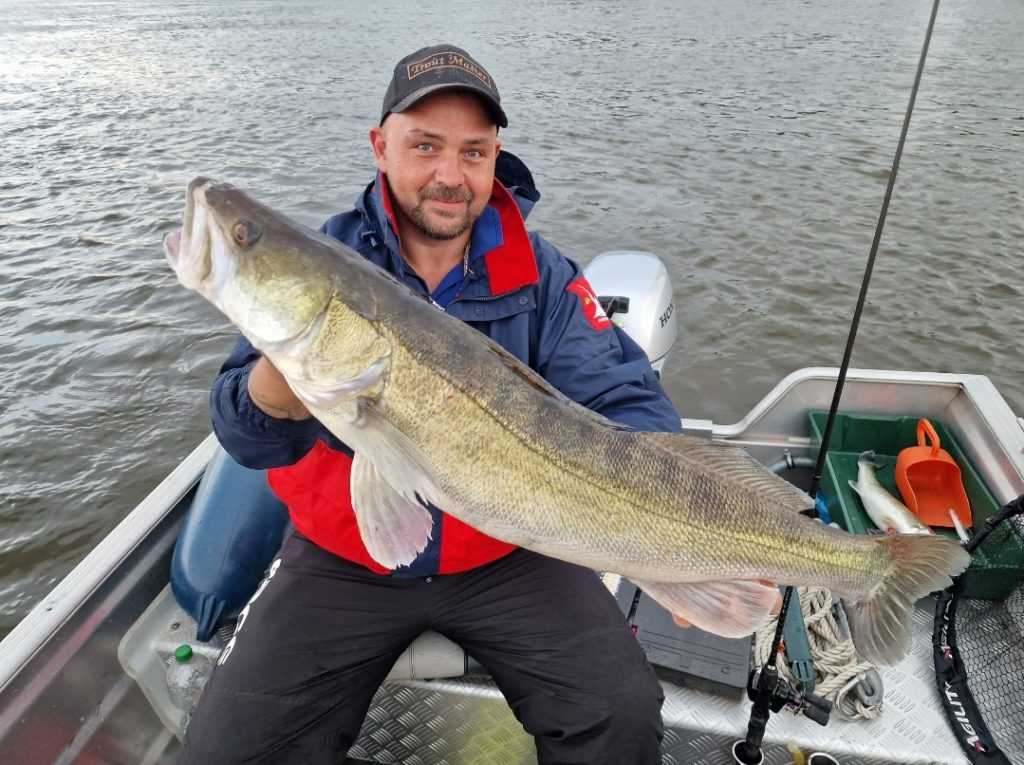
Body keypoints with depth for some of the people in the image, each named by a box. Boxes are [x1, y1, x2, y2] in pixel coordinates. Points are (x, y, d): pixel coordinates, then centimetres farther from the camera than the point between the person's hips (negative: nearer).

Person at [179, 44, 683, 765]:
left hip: (508, 553, 0)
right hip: (344, 560, 1)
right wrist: (284, 367, -39)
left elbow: (634, 406, -12)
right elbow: (249, 439, -17)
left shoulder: (541, 273, -7)